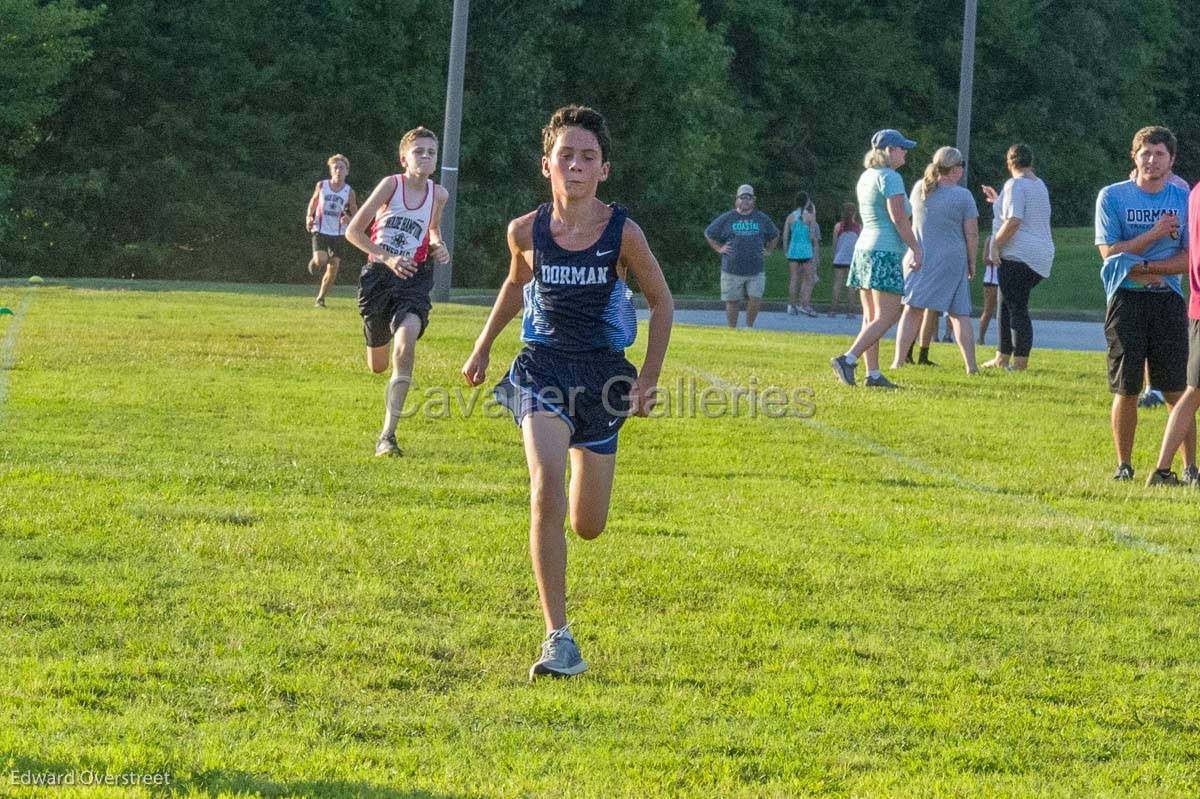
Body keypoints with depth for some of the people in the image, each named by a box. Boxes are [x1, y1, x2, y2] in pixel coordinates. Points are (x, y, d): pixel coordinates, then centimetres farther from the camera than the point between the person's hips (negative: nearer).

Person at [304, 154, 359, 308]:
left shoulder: (349, 192, -2)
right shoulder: (322, 186, -2)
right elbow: (313, 203, 14)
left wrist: (348, 219, -18)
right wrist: (309, 217, -3)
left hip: (338, 234, 1)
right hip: (321, 230, -1)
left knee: (333, 269, 0)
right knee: (321, 261, -23)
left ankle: (320, 298, 18)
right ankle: (314, 261, 15)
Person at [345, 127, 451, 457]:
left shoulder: (438, 194, 4)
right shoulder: (391, 184, -8)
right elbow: (353, 231, -7)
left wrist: (438, 247, 5)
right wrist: (388, 257, -18)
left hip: (413, 278, 1)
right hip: (378, 276, -1)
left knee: (406, 345, -27)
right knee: (377, 365, 11)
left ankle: (388, 435, -27)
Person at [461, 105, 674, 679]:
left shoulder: (622, 233, -11)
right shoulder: (526, 232, -6)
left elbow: (661, 300, 4)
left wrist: (650, 378, 2)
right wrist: (483, 347, 18)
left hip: (603, 373, 1)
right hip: (543, 369, -1)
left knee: (587, 526, 10)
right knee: (545, 494, -24)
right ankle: (558, 639, -19)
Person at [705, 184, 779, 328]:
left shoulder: (762, 219, 10)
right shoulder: (726, 219, 5)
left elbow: (774, 236, 26)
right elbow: (709, 234, 14)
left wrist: (767, 250, 14)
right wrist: (719, 249, 4)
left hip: (756, 271, 1)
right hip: (732, 270, -1)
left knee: (755, 299, -10)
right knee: (732, 302, 3)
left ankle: (749, 326, 10)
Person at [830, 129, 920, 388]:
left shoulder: (866, 177, 15)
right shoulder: (891, 177, -11)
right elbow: (898, 218, -18)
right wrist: (916, 248, -12)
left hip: (864, 248, 9)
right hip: (885, 252, -9)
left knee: (871, 317, 8)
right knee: (886, 317, -9)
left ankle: (873, 374, 6)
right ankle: (848, 359, -20)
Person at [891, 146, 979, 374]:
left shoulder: (920, 189, 0)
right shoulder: (963, 196, -8)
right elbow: (972, 234, -6)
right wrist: (972, 263, 5)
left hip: (919, 259, 2)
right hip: (952, 260, -2)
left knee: (912, 311, 6)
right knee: (960, 314, 6)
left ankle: (898, 361, -1)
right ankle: (971, 365, 3)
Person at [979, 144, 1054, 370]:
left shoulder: (1015, 184, -10)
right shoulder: (1039, 184, 19)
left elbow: (1013, 221, -21)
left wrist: (994, 246, -12)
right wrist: (999, 201, 43)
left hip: (1019, 256, -9)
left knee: (1016, 308, -10)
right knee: (1007, 305, 17)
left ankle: (1020, 362, -14)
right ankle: (1002, 358, 21)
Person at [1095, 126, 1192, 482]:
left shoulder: (1183, 200, 5)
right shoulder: (1112, 196, 2)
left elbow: (1190, 259, 0)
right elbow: (1110, 251, -5)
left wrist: (1146, 268, -12)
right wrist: (1156, 233, -12)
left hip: (1168, 297, 1)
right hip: (1126, 300, -1)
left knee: (1178, 391, -3)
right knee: (1126, 390, 1)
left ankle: (1189, 466, 2)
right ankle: (1123, 464, 12)